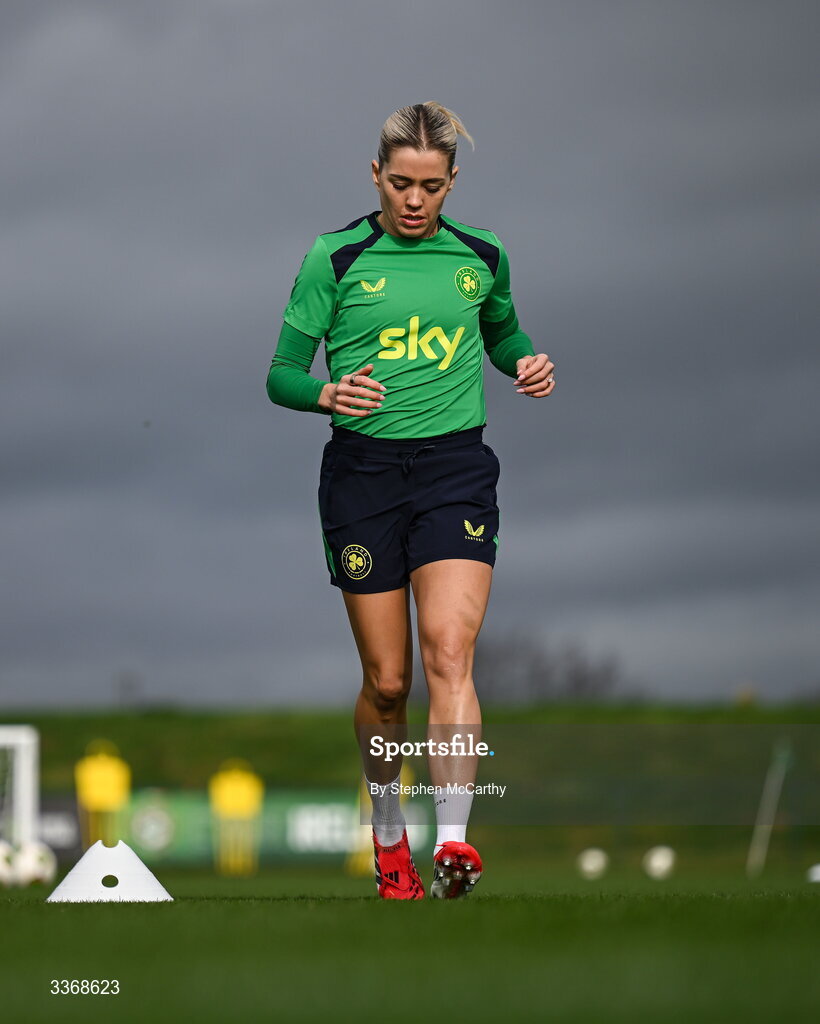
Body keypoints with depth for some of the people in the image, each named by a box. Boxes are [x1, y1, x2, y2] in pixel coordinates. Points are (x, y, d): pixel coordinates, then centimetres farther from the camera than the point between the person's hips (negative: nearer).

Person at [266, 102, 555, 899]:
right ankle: (387, 832, 28)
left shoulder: (482, 257, 6)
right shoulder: (334, 259, -2)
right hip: (363, 473, -1)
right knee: (386, 679, 4)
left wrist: (527, 364, 3)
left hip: (457, 467, 1)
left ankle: (453, 842, -26)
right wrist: (328, 393, -23)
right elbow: (281, 376, -1)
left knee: (448, 655, -17)